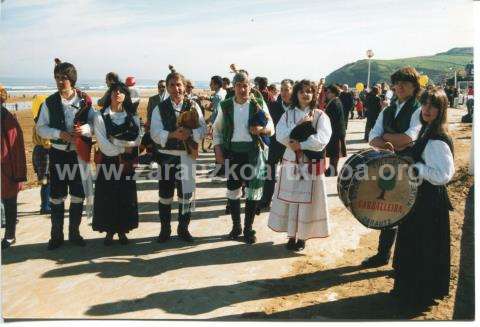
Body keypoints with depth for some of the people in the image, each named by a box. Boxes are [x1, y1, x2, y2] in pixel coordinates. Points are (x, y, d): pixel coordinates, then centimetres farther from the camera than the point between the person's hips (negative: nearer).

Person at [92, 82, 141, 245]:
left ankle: (122, 231, 17)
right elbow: (103, 145, -11)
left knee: (126, 197, 5)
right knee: (107, 197, 2)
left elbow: (136, 141, -5)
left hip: (126, 163, 2)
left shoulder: (133, 117, 6)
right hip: (107, 162, -2)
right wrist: (123, 149, -10)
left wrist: (115, 141, -14)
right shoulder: (100, 117, -2)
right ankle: (109, 231, 14)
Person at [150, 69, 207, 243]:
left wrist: (190, 132, -23)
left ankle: (183, 228, 23)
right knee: (165, 194, 8)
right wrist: (172, 134, -26)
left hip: (187, 155, 1)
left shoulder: (193, 106, 3)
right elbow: (155, 133, -10)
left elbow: (203, 129, -2)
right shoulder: (160, 108, 1)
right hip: (166, 156, 0)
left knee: (186, 193, 7)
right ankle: (165, 230, 23)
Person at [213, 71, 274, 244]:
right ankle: (236, 226, 24)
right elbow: (217, 129, 10)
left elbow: (271, 128, 3)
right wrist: (218, 150, 0)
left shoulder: (259, 104, -1)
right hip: (232, 152, 2)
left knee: (253, 191, 2)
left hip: (253, 152, -1)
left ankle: (248, 228, 16)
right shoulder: (226, 105, 3)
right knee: (232, 190, 8)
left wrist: (262, 130, -19)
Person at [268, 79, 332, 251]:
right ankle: (292, 236, 18)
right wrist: (299, 125, -15)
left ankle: (302, 236, 14)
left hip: (312, 165, -2)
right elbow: (280, 136, -8)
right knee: (290, 199, 6)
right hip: (291, 163, 2)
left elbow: (322, 139, -14)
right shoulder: (288, 114, 6)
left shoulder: (320, 115, 0)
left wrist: (301, 145, -18)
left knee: (308, 201, 1)